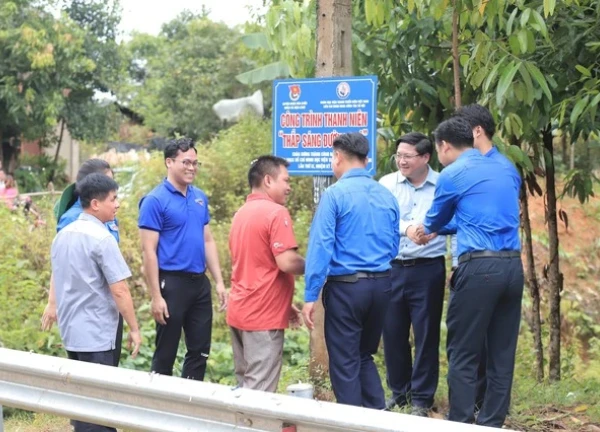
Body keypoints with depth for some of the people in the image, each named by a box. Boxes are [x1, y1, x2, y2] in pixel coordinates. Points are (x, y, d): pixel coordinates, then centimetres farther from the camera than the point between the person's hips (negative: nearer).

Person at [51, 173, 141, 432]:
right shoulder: (101, 238, -17)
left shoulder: (62, 235, 9)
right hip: (95, 334, -8)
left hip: (70, 330, 8)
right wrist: (134, 329, -11)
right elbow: (119, 290, -18)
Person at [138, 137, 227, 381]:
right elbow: (149, 251, -13)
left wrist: (219, 282, 9)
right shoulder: (155, 201, -10)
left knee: (200, 351, 11)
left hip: (200, 282, 6)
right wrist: (156, 297, -17)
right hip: (172, 283, -6)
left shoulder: (200, 198, 10)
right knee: (166, 353, 3)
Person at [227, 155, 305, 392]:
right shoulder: (276, 212, -13)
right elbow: (287, 262, -22)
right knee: (260, 392, -5)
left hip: (239, 311, 9)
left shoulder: (241, 213, 16)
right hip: (264, 315, -9)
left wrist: (284, 303, 23)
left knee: (245, 387, 14)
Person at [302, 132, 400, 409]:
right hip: (381, 284, 6)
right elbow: (394, 246, 14)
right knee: (364, 356, 20)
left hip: (346, 286, -6)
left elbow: (320, 246, -14)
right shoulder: (387, 195, 7)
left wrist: (310, 296, -12)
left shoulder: (335, 194, -10)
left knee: (345, 364, 5)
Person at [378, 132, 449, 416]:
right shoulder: (386, 185, 4)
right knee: (393, 333, 11)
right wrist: (405, 228, -24)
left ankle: (421, 398, 16)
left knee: (426, 335, 4)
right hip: (391, 269, 2)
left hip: (428, 270, -2)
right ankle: (399, 392, 28)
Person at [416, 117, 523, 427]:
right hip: (512, 266, 6)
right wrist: (438, 228, 46)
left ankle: (461, 423, 2)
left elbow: (436, 220, 18)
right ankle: (492, 424, 14)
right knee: (502, 353, 9)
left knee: (463, 355, 1)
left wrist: (426, 229, 44)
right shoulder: (507, 171, 17)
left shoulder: (452, 175, 1)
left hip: (478, 268, -6)